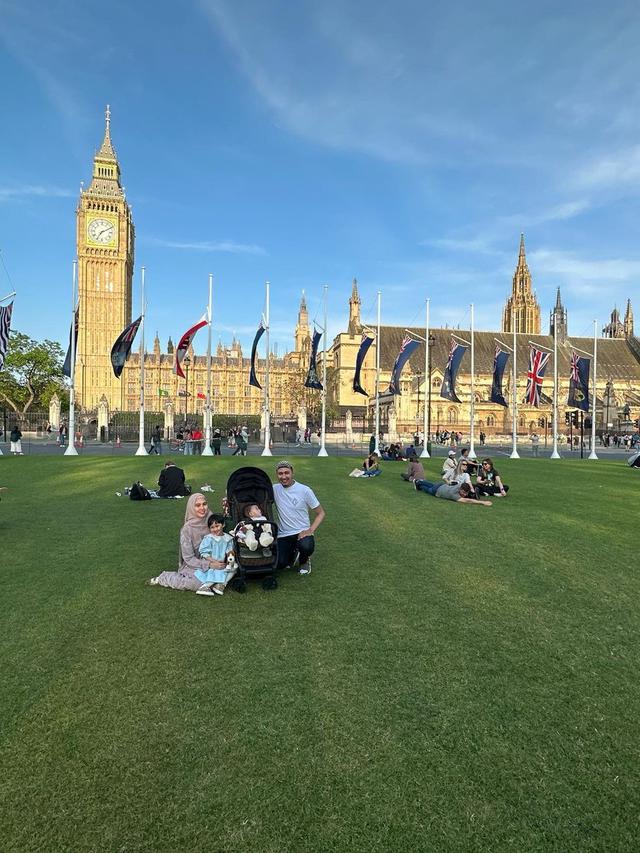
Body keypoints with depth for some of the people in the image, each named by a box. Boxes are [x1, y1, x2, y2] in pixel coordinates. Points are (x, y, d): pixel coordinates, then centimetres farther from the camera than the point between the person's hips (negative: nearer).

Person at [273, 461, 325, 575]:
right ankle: (292, 554, 19)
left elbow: (320, 513, -3)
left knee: (306, 547, -36)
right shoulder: (275, 489, 0)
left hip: (302, 532, -2)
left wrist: (310, 530, -17)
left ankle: (304, 561, 5)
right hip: (284, 534, 2)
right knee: (279, 564, -20)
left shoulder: (304, 490, -8)